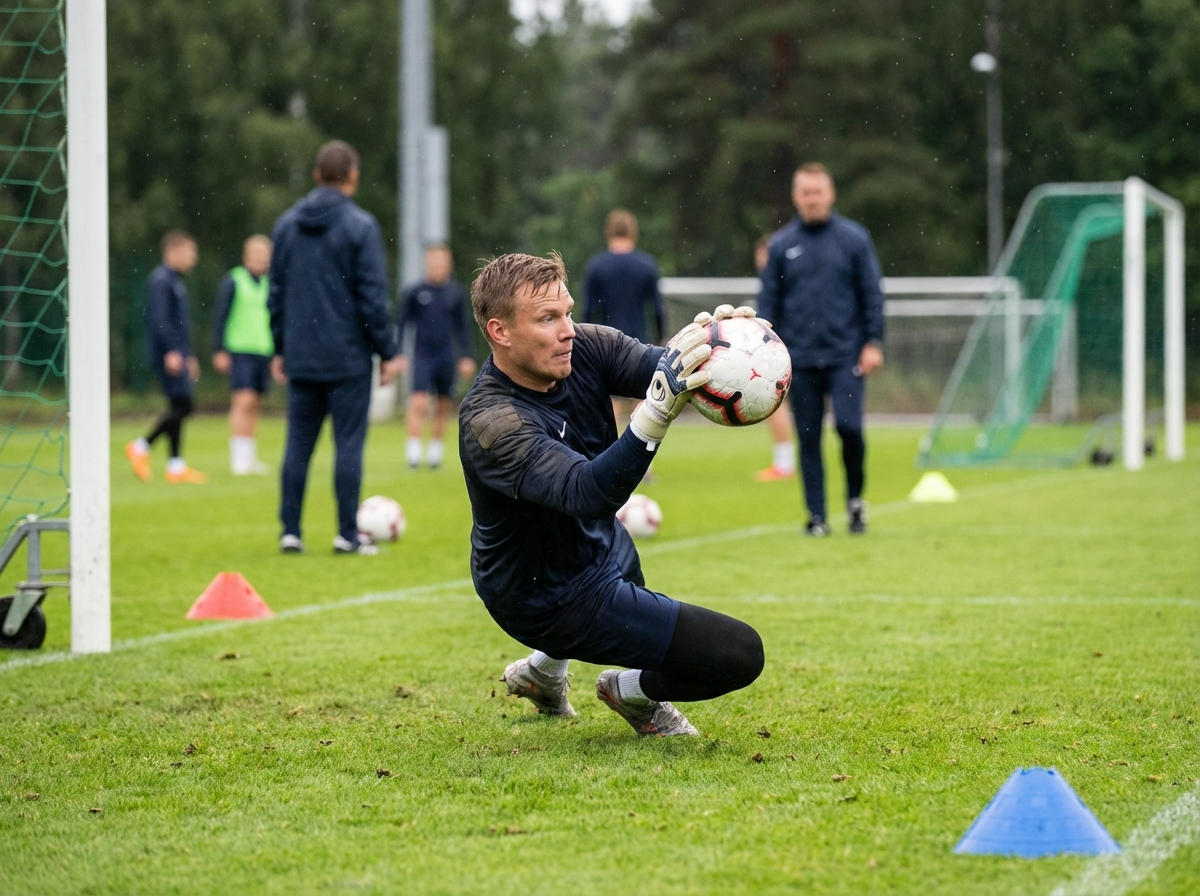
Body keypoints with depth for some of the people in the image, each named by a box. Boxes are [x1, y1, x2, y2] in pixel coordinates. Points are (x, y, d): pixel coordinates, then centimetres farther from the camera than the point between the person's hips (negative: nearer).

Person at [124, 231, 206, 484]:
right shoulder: (161, 280, -11)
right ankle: (141, 447, -6)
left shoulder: (176, 282, 20)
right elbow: (159, 320, -20)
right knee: (182, 405, -12)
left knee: (178, 407, 8)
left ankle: (176, 466, 8)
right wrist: (173, 350, -26)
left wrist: (188, 356, 27)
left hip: (175, 355, 10)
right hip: (166, 352, -10)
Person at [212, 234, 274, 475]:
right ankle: (239, 457, -14)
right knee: (244, 401, -14)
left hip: (264, 352, 6)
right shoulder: (233, 282, -4)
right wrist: (219, 351, -10)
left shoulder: (269, 285, 13)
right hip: (239, 351, -6)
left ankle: (249, 458, 14)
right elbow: (220, 317, -4)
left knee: (253, 405, 8)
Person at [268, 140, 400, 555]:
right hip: (348, 357, -5)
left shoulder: (286, 224, 8)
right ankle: (347, 535, 1)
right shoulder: (360, 226, -8)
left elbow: (276, 293, 12)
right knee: (349, 443, 0)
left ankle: (290, 532, 7)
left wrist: (279, 349, 19)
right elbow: (373, 297, -10)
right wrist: (387, 351, -3)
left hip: (300, 358, 5)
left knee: (298, 443, 8)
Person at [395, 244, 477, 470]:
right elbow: (401, 323, 4)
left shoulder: (456, 293, 5)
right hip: (422, 355, -3)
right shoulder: (415, 292, -3)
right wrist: (398, 355, -2)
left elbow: (462, 328, 14)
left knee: (444, 405, 8)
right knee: (419, 402, -14)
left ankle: (436, 447, 22)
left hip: (446, 356, 3)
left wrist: (466, 356, 11)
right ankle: (413, 447, -9)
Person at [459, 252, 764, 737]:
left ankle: (542, 669, 48)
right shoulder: (490, 422, -34)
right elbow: (587, 494, -46)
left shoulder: (584, 348, -13)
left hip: (599, 543, 9)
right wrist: (658, 411, -60)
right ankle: (632, 689, 16)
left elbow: (661, 365, -25)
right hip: (554, 601, -9)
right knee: (740, 654, -12)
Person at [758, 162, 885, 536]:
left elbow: (872, 293, 4)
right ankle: (816, 516, 10)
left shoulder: (854, 238, 3)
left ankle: (855, 498, 8)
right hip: (801, 360, 2)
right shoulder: (782, 245, 7)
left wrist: (873, 343, -3)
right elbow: (768, 301, 10)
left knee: (848, 425, -15)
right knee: (808, 439, 3)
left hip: (846, 355, -2)